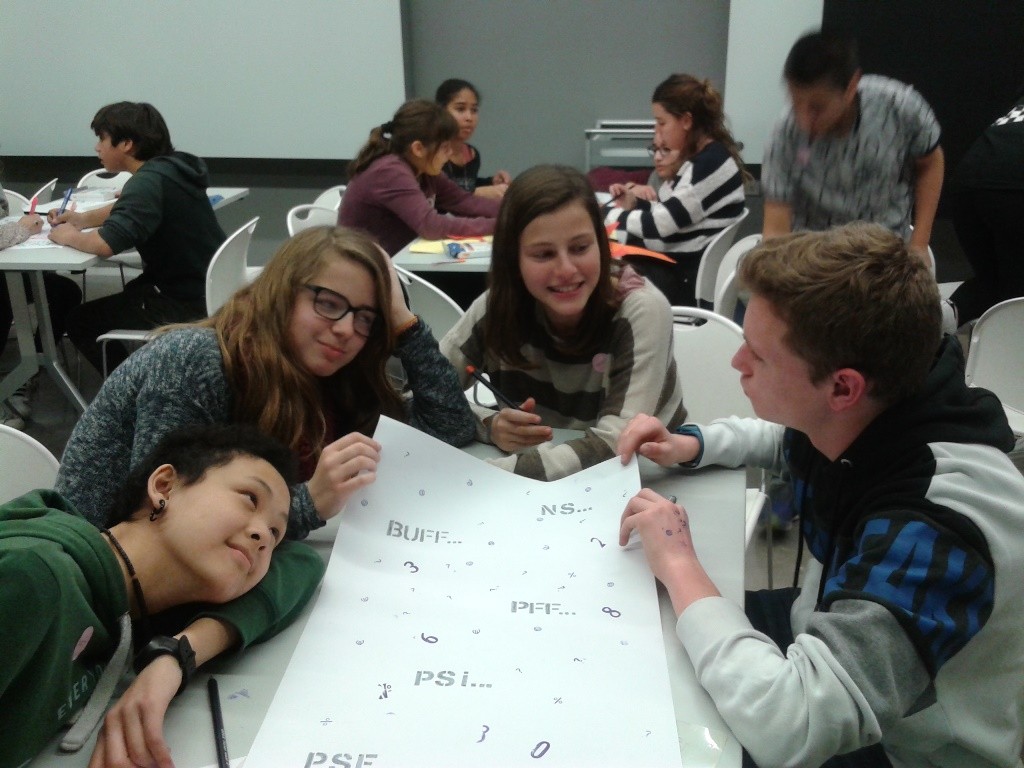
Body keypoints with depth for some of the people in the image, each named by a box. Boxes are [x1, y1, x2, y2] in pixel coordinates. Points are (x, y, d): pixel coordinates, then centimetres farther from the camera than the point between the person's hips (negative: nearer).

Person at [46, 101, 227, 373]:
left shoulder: (149, 181, -21)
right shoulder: (168, 167, 7)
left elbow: (105, 244, -32)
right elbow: (128, 210, 25)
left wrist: (68, 237, -11)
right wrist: (83, 218, 10)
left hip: (189, 305, -10)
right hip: (209, 289, 10)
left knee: (80, 322, 2)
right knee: (131, 294, 37)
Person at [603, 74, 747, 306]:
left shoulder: (712, 163, -18)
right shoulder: (694, 158, 13)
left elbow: (659, 225, -21)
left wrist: (612, 213, -7)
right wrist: (634, 201, -1)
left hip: (689, 278, -9)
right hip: (671, 264, 9)